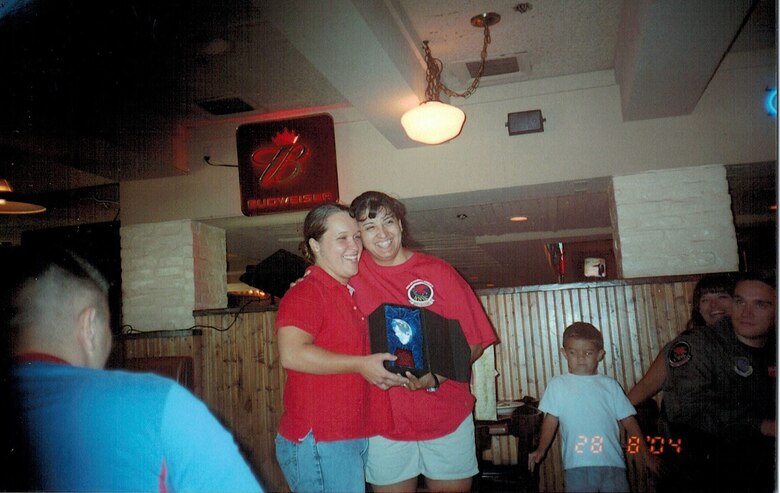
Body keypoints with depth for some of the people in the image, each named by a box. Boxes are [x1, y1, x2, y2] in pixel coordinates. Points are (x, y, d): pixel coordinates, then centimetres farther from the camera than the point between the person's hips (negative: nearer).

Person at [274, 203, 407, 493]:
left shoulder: (350, 293, 13)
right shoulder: (306, 292, -13)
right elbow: (291, 354, -28)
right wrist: (361, 365, -22)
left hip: (356, 438, 9)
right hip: (320, 444, -9)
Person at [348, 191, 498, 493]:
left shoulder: (437, 272, -3)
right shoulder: (353, 274, -2)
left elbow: (473, 341, -2)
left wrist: (436, 378, -17)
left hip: (447, 416, 0)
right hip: (385, 421, 0)